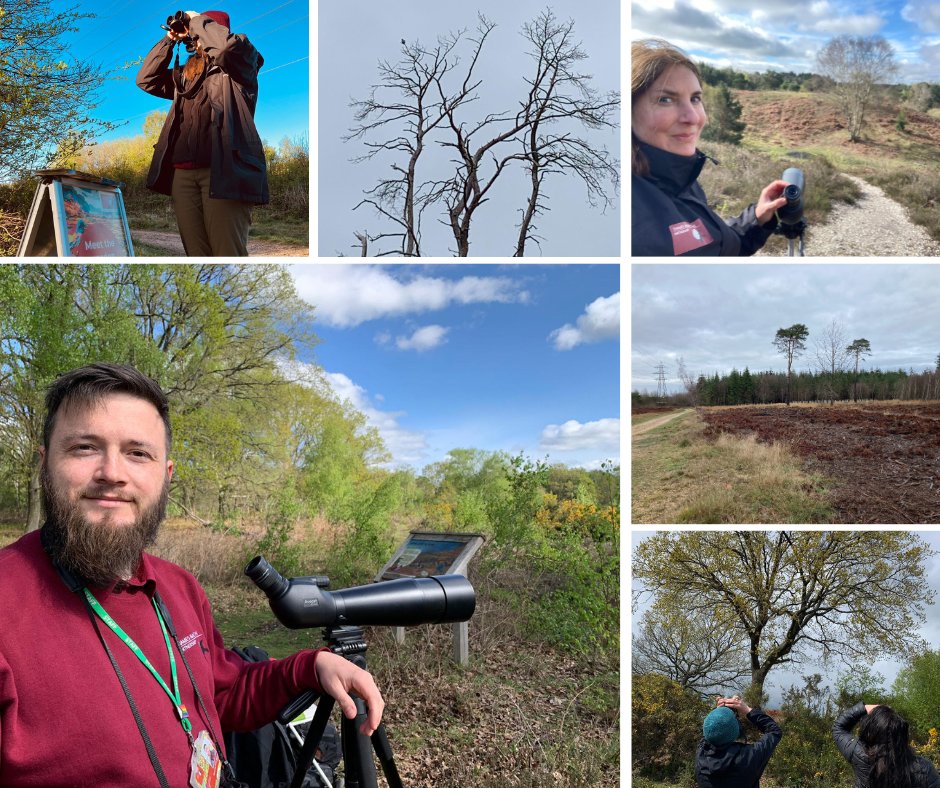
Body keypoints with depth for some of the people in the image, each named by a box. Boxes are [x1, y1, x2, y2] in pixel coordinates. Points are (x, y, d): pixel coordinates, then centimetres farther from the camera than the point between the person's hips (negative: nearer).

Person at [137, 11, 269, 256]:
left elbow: (227, 44, -12)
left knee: (228, 253, -14)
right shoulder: (186, 73, 27)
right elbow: (146, 79, 26)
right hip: (182, 172, 6)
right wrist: (170, 39, 21)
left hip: (223, 169, -6)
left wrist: (198, 20, 5)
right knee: (196, 254, 0)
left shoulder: (239, 64, 9)